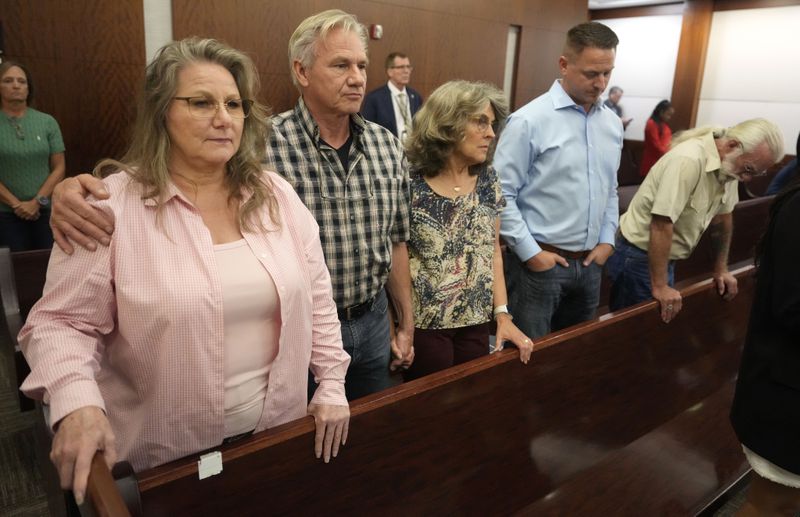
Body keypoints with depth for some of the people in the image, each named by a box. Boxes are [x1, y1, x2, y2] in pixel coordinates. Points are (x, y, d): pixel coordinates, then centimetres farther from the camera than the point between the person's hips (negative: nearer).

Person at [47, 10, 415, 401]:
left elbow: (395, 241, 5)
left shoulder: (387, 146, -2)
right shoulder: (260, 145, -17)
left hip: (373, 322, 5)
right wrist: (79, 188, -36)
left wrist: (406, 323, 10)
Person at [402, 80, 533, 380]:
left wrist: (502, 314, 1)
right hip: (424, 325, -5)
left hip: (476, 323, 5)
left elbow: (493, 249, 6)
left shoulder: (487, 179, 2)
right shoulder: (410, 183, -15)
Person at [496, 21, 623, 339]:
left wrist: (607, 240, 7)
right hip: (541, 261, -6)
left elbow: (610, 190, 16)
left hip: (590, 264, 6)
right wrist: (530, 252, -14)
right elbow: (501, 194, -14)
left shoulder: (612, 123, 7)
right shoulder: (529, 120, -13)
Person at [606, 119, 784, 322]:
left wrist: (721, 269, 15)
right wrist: (659, 287, -26)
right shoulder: (688, 160, -27)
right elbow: (661, 225, -29)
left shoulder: (729, 165, 0)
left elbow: (722, 217, 12)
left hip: (666, 257, 9)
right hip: (639, 256, -8)